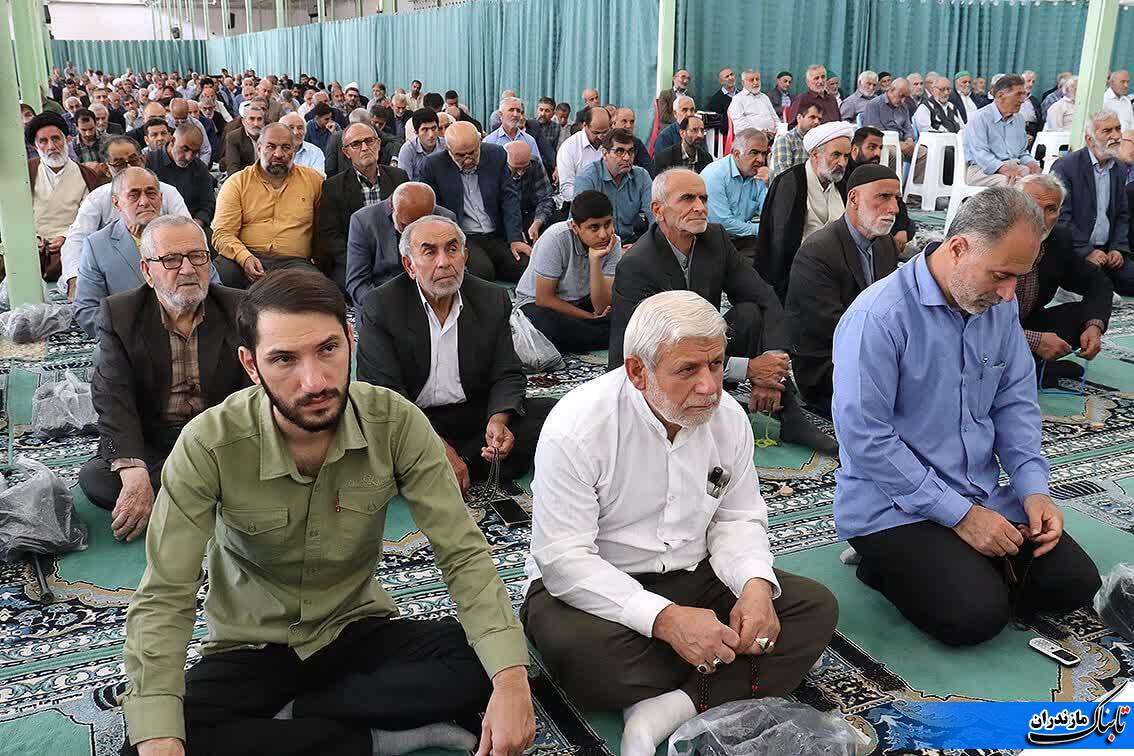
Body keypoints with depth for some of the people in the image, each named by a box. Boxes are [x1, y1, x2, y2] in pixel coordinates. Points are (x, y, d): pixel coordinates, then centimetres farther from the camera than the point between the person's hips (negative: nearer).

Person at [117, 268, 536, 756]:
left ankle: (285, 716, -12)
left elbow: (464, 556, -18)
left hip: (358, 630, 1)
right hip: (253, 649, -1)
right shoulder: (208, 445, -23)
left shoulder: (396, 423, -19)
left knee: (485, 664, -23)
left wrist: (512, 679, -33)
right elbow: (163, 599, -22)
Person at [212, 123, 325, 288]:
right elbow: (223, 233, 1)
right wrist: (245, 258, -19)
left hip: (293, 261, 0)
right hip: (245, 258, 0)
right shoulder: (236, 183, 10)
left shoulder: (313, 180, 14)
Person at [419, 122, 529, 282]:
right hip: (461, 239, -3)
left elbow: (509, 198, 4)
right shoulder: (434, 165, -3)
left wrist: (515, 239, -6)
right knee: (482, 270, -31)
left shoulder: (496, 155, 3)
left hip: (497, 237, 3)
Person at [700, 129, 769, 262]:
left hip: (743, 239, 6)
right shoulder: (714, 175, -14)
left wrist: (768, 186, -14)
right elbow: (722, 223, -19)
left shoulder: (760, 176, 7)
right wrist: (758, 229, -8)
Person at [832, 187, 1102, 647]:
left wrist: (1033, 487, -6)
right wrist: (959, 515, -20)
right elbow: (865, 437, -23)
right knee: (976, 615, -22)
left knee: (1075, 583, -3)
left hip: (983, 496, 7)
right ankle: (890, 564, 5)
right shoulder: (878, 316, -22)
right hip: (893, 506, -7)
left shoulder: (999, 305, 2)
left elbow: (1015, 401, 9)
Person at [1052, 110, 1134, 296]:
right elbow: (1060, 216, -13)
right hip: (1073, 251, -6)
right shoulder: (1065, 167, -7)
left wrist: (1118, 248, 1)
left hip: (1107, 250, 6)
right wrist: (1087, 251, -17)